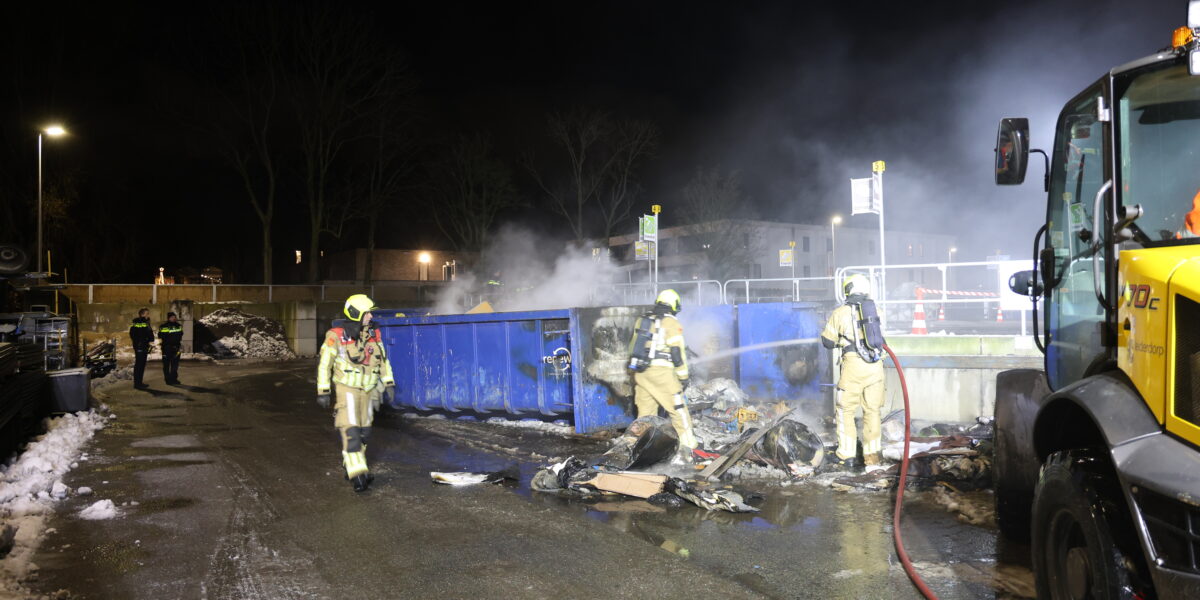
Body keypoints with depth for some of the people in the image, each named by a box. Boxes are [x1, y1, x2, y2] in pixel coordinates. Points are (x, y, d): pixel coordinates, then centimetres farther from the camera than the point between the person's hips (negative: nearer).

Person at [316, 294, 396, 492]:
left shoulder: (373, 334, 3)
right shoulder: (337, 335, -14)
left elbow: (383, 359, 12)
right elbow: (324, 364, -9)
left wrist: (389, 384, 8)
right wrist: (323, 392, -10)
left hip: (367, 390, 6)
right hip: (346, 389, -6)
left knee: (364, 432, 10)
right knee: (351, 431, -13)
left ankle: (351, 468, 25)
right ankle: (357, 474, -14)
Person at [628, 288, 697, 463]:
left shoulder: (642, 320, 15)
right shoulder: (671, 322, -4)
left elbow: (634, 347, 19)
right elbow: (677, 351, -9)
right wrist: (683, 377, -3)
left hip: (641, 372, 6)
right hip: (661, 372, -6)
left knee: (645, 413, 13)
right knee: (679, 411, 0)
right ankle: (685, 450, -4)